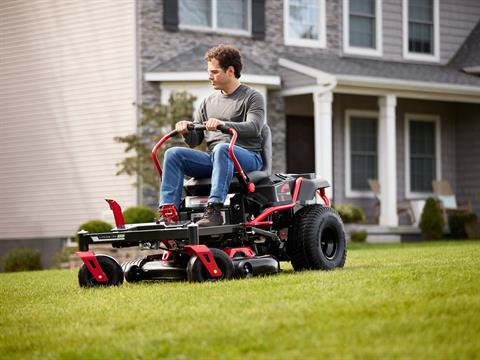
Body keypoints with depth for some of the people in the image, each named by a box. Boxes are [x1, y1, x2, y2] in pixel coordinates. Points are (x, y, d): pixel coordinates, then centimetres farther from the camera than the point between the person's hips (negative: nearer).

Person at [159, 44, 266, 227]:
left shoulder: (252, 97, 7)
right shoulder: (209, 102, 23)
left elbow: (253, 127, -14)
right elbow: (194, 141, 19)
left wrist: (223, 124, -29)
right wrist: (186, 130, -6)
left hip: (248, 156, -5)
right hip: (213, 157, 5)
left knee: (221, 149, -39)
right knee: (173, 154, -17)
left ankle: (214, 210, -48)